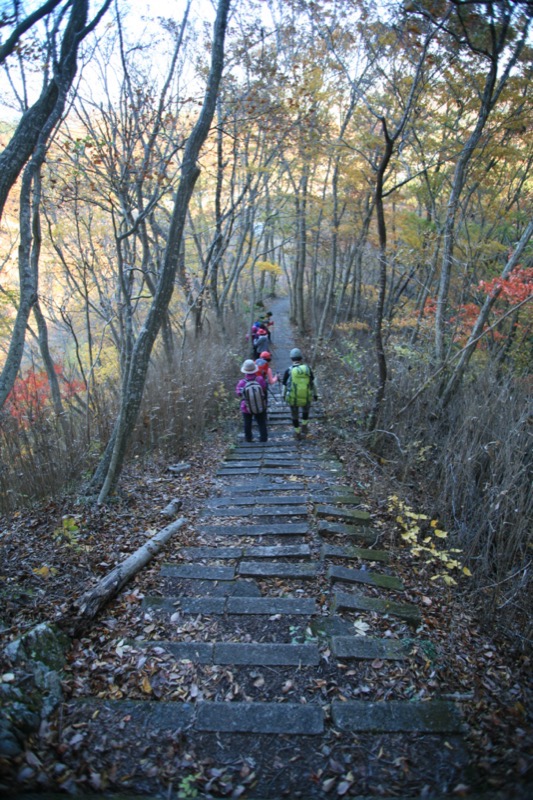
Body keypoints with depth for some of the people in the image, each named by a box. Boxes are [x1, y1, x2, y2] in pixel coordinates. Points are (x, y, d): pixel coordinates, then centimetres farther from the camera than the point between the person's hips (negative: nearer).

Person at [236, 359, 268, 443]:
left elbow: (238, 393, -6)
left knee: (247, 424, 22)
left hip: (247, 408, 0)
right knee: (262, 423, 18)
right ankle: (263, 438, 26)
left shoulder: (242, 383, -26)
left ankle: (248, 438, 37)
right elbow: (264, 389, -5)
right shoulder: (260, 379, -24)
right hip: (260, 407, 0)